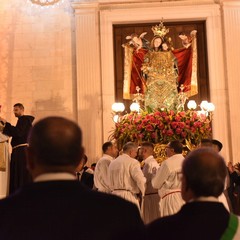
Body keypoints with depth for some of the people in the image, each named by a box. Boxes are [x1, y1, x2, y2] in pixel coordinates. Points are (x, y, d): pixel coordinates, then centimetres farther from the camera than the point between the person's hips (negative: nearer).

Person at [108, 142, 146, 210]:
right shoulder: (132, 162, -9)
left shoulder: (112, 163, 13)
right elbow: (140, 179, -17)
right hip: (129, 196, -7)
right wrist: (142, 192, -1)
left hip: (114, 194, 7)